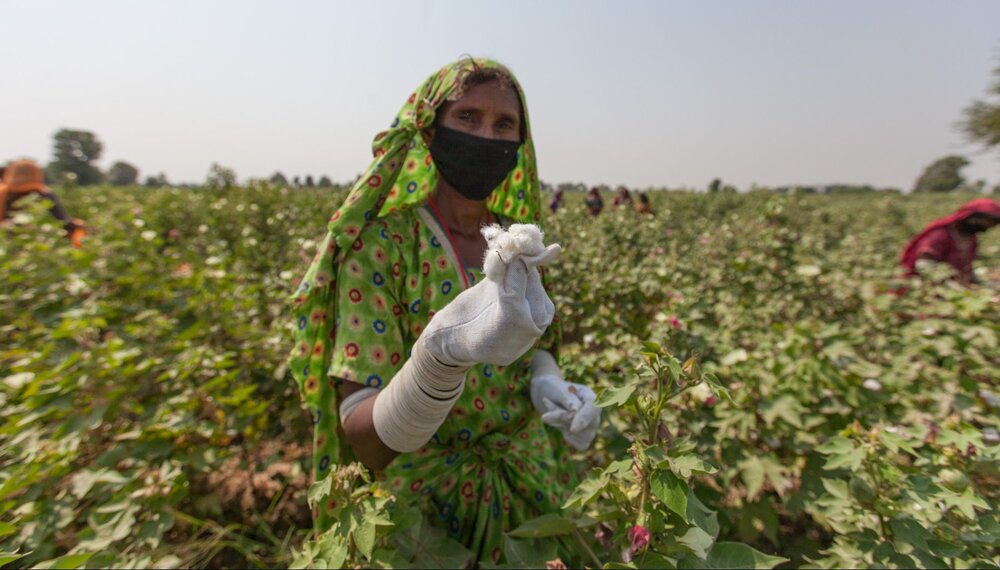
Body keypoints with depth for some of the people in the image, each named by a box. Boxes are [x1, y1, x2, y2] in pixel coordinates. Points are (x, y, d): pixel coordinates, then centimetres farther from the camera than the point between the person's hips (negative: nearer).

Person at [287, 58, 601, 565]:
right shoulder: (379, 242, -20)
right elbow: (365, 442, -24)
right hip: (425, 507, -4)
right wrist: (443, 350, -42)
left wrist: (548, 384, -15)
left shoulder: (514, 246, -6)